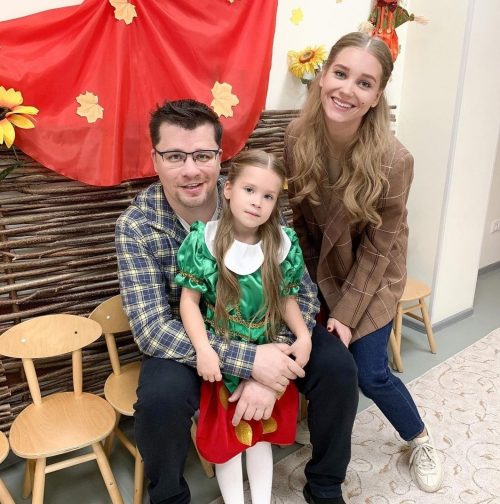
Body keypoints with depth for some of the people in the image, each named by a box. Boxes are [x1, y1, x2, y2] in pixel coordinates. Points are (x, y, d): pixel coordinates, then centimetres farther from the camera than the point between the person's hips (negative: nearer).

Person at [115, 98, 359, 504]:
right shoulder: (136, 226, -19)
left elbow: (303, 292, -15)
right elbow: (152, 329, -25)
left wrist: (267, 373, -29)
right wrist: (249, 361, -34)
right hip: (186, 344, -1)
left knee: (337, 366, -18)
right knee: (161, 396, -31)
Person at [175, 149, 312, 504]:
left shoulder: (284, 243, -7)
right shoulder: (203, 241, -16)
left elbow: (287, 298, 3)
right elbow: (189, 300, -12)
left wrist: (303, 336, -11)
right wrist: (204, 349, -22)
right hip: (221, 355, -2)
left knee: (263, 430, 17)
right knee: (225, 435, 12)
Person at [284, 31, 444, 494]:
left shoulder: (393, 160, -29)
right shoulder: (299, 137, -19)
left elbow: (376, 248, -18)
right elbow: (301, 215, -5)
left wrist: (346, 314, -16)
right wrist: (309, 285, -2)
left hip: (373, 272, -3)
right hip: (321, 262, 3)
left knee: (370, 373, 1)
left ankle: (421, 441, 32)